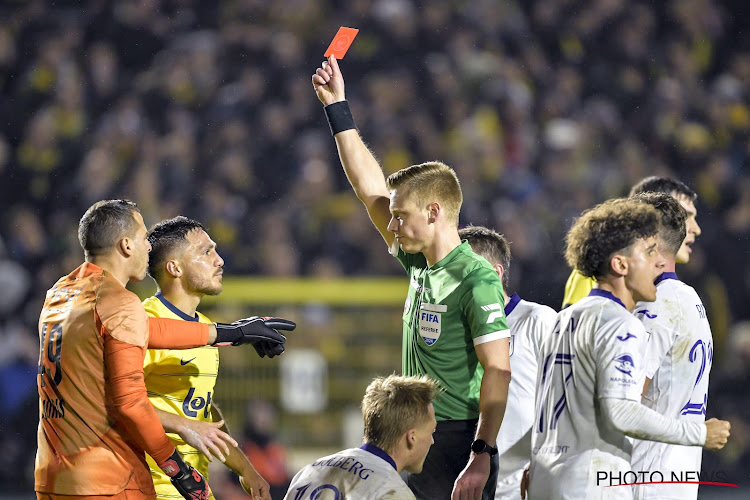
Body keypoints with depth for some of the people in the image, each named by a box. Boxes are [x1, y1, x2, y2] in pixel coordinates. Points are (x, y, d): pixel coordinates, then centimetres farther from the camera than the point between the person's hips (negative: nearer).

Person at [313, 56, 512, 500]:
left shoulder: (477, 280, -13)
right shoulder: (420, 265, 11)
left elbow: (498, 372, -18)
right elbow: (371, 189, 19)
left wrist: (481, 457, -24)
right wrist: (337, 107, 20)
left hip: (459, 445, -8)